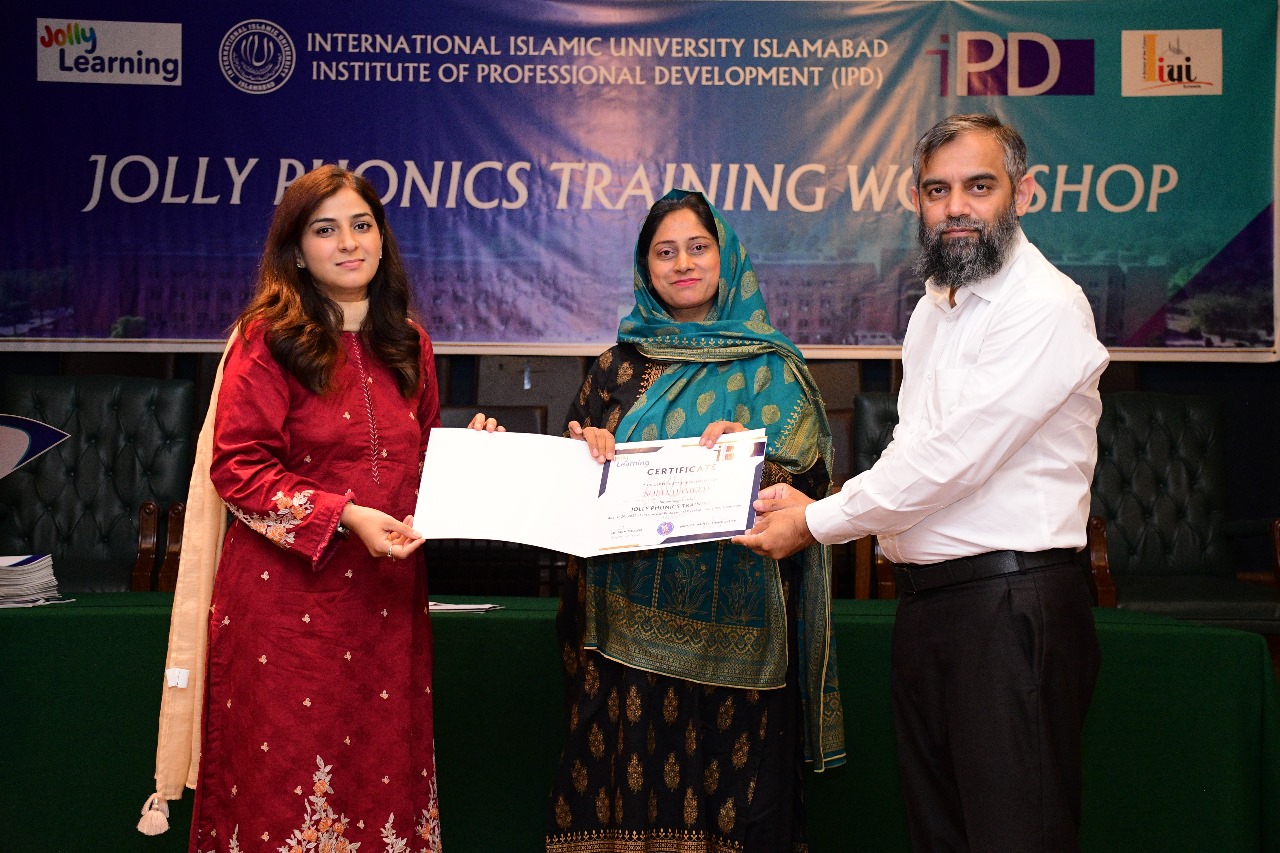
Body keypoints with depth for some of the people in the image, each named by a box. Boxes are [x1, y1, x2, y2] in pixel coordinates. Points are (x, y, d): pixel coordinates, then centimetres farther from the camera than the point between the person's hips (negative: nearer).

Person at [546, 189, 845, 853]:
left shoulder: (768, 369, 3)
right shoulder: (618, 368, 12)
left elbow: (805, 478, -6)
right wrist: (587, 453, -9)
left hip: (729, 623, -3)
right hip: (625, 618, 3)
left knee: (721, 792, 1)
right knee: (622, 789, 5)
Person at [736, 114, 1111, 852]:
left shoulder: (1045, 307, -13)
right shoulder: (935, 308, 17)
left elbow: (951, 457, -18)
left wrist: (817, 521, -9)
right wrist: (812, 502, 6)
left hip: (1010, 604, -8)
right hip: (925, 598, 9)